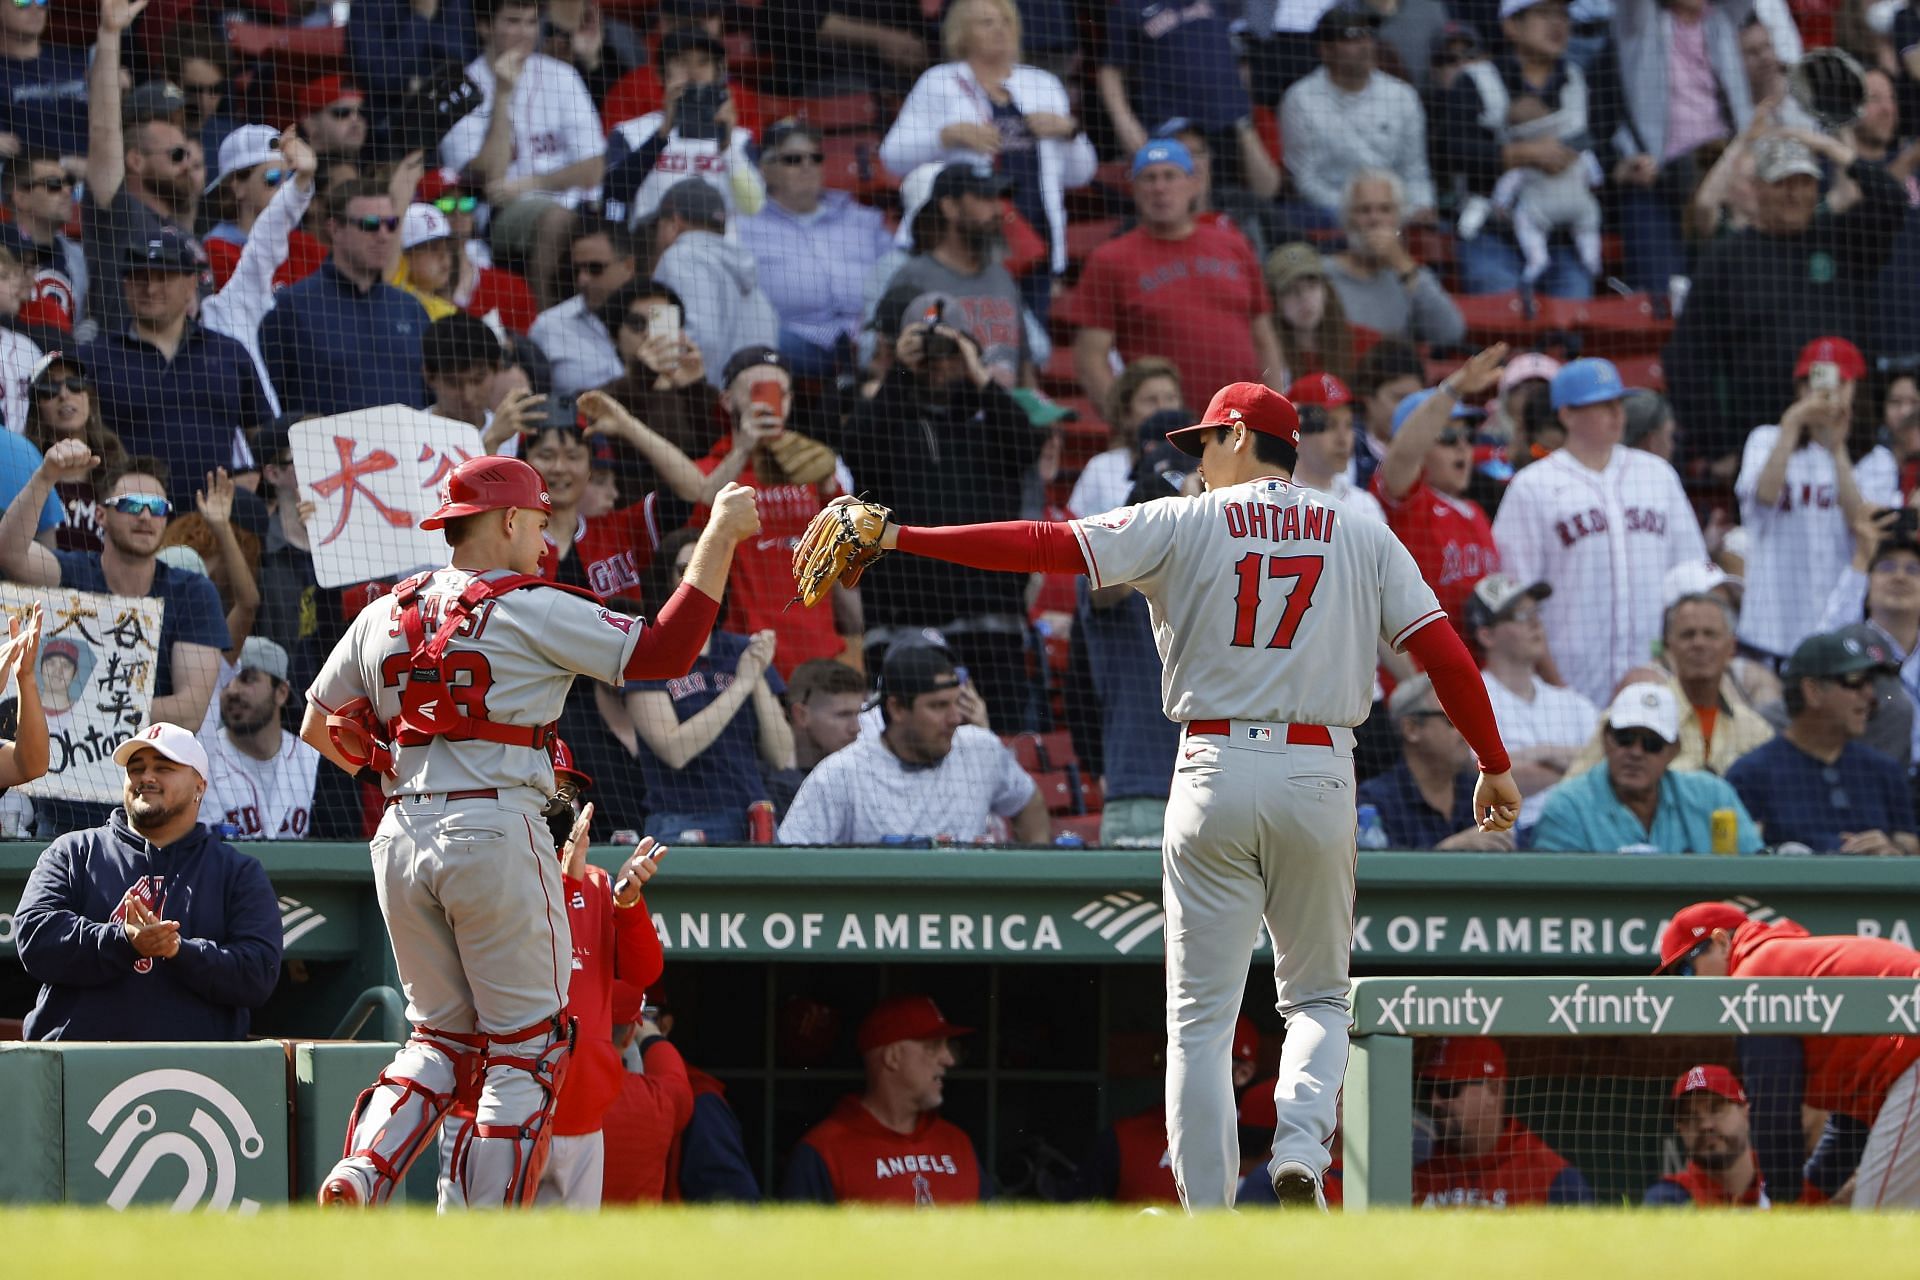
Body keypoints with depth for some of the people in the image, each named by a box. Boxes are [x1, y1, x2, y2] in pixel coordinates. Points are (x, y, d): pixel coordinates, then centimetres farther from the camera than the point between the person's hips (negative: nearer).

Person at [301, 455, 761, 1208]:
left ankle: (359, 1175, -6)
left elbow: (318, 728, 20)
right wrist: (719, 537, -4)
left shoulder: (384, 616, 11)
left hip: (403, 837, 6)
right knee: (526, 1045, 2)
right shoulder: (531, 612, -4)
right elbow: (665, 652, -8)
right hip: (496, 832, -6)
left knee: (443, 1035, 16)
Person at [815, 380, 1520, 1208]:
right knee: (1317, 997, 16)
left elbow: (1045, 546, -5)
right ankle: (1301, 1148, -12)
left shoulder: (1185, 525, 3)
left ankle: (1209, 1224, -2)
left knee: (1201, 1016, 3)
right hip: (1319, 775, 2)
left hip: (1216, 773, -2)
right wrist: (1495, 765, 12)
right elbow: (1444, 650, 3)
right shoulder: (1362, 539, 9)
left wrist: (900, 537, -3)